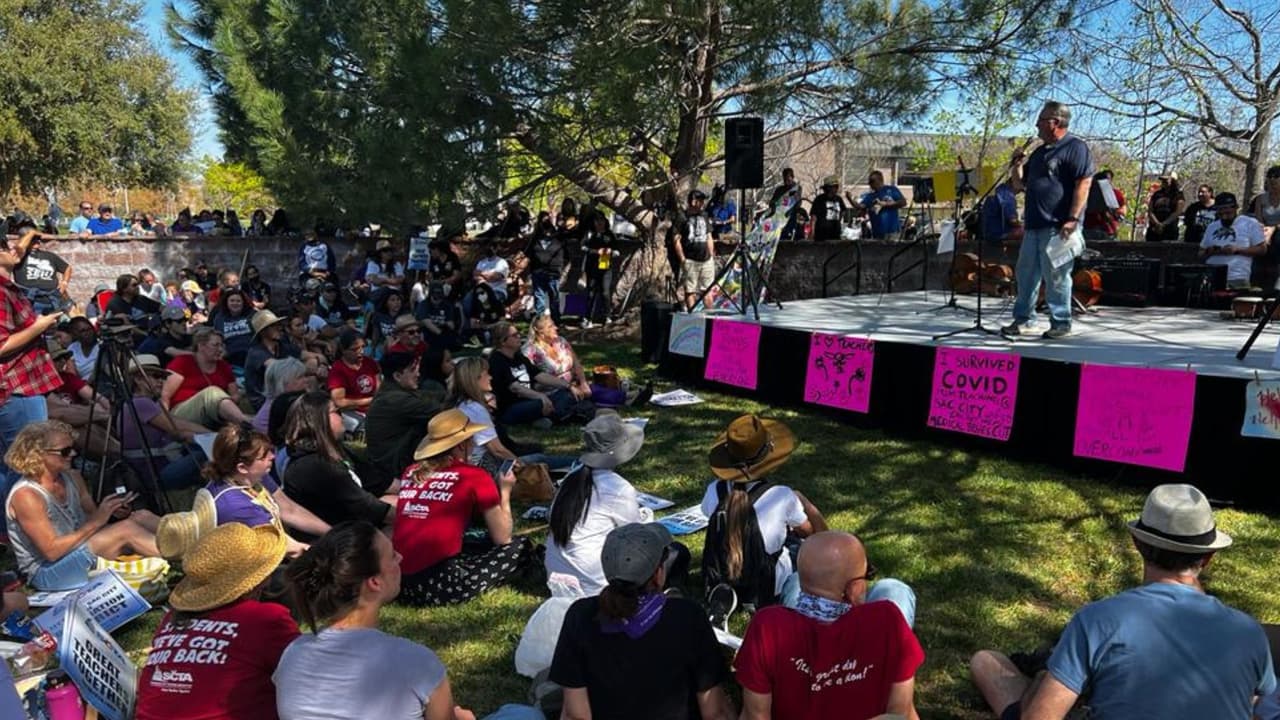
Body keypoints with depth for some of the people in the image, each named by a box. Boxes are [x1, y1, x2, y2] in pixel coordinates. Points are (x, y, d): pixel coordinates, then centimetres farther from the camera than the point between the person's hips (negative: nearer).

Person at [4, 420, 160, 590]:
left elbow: (92, 516, 11)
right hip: (48, 572, -7)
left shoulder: (73, 478, 2)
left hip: (80, 551, 8)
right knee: (127, 529, -25)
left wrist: (111, 512, -10)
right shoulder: (26, 495, -20)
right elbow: (51, 551, -23)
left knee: (141, 517, -11)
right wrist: (95, 522, -23)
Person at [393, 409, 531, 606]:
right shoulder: (474, 476, -2)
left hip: (401, 582, 7)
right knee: (520, 546, 9)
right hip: (441, 583, -6)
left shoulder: (411, 473, 13)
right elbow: (502, 538, 5)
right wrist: (505, 492, 19)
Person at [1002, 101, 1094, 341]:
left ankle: (1061, 323, 7)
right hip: (1033, 225, 8)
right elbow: (1019, 186, 25)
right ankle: (1023, 320, 19)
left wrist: (1072, 219, -20)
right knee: (1025, 274, 10)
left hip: (1058, 227, -8)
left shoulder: (1075, 147, -5)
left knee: (1056, 277, -3)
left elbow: (1083, 184, -13)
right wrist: (1016, 166, 7)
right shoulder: (1039, 152, 21)